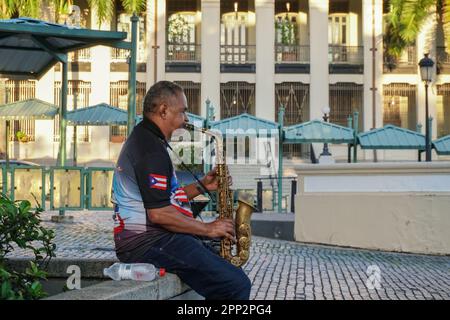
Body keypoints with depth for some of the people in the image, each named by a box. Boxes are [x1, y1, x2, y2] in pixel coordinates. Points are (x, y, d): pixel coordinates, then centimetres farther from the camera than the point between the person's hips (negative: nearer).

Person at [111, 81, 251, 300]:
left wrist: (201, 186, 12)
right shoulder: (151, 148, -15)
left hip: (151, 237, 11)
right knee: (237, 285, -19)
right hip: (148, 242, -11)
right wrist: (207, 228, -13)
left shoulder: (142, 139, 19)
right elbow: (158, 213, -23)